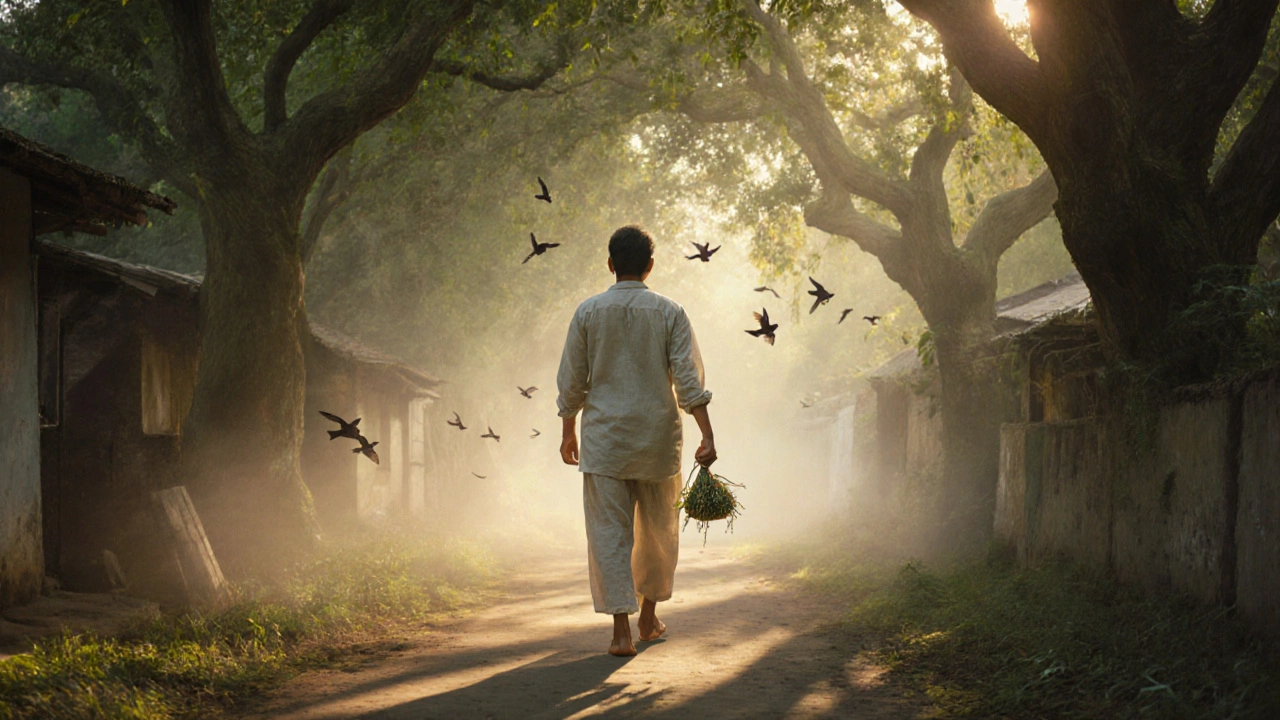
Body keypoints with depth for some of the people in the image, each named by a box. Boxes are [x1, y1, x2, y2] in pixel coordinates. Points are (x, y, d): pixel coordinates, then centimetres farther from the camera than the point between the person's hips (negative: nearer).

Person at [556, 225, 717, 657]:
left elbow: (571, 381, 3)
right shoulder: (669, 312, -2)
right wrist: (707, 436, -8)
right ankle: (649, 617, 29)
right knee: (658, 531, 17)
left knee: (609, 533, -1)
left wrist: (568, 432, 16)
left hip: (605, 438, -1)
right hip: (658, 438, 1)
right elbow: (688, 378, -8)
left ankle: (621, 630, -9)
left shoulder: (589, 312, 0)